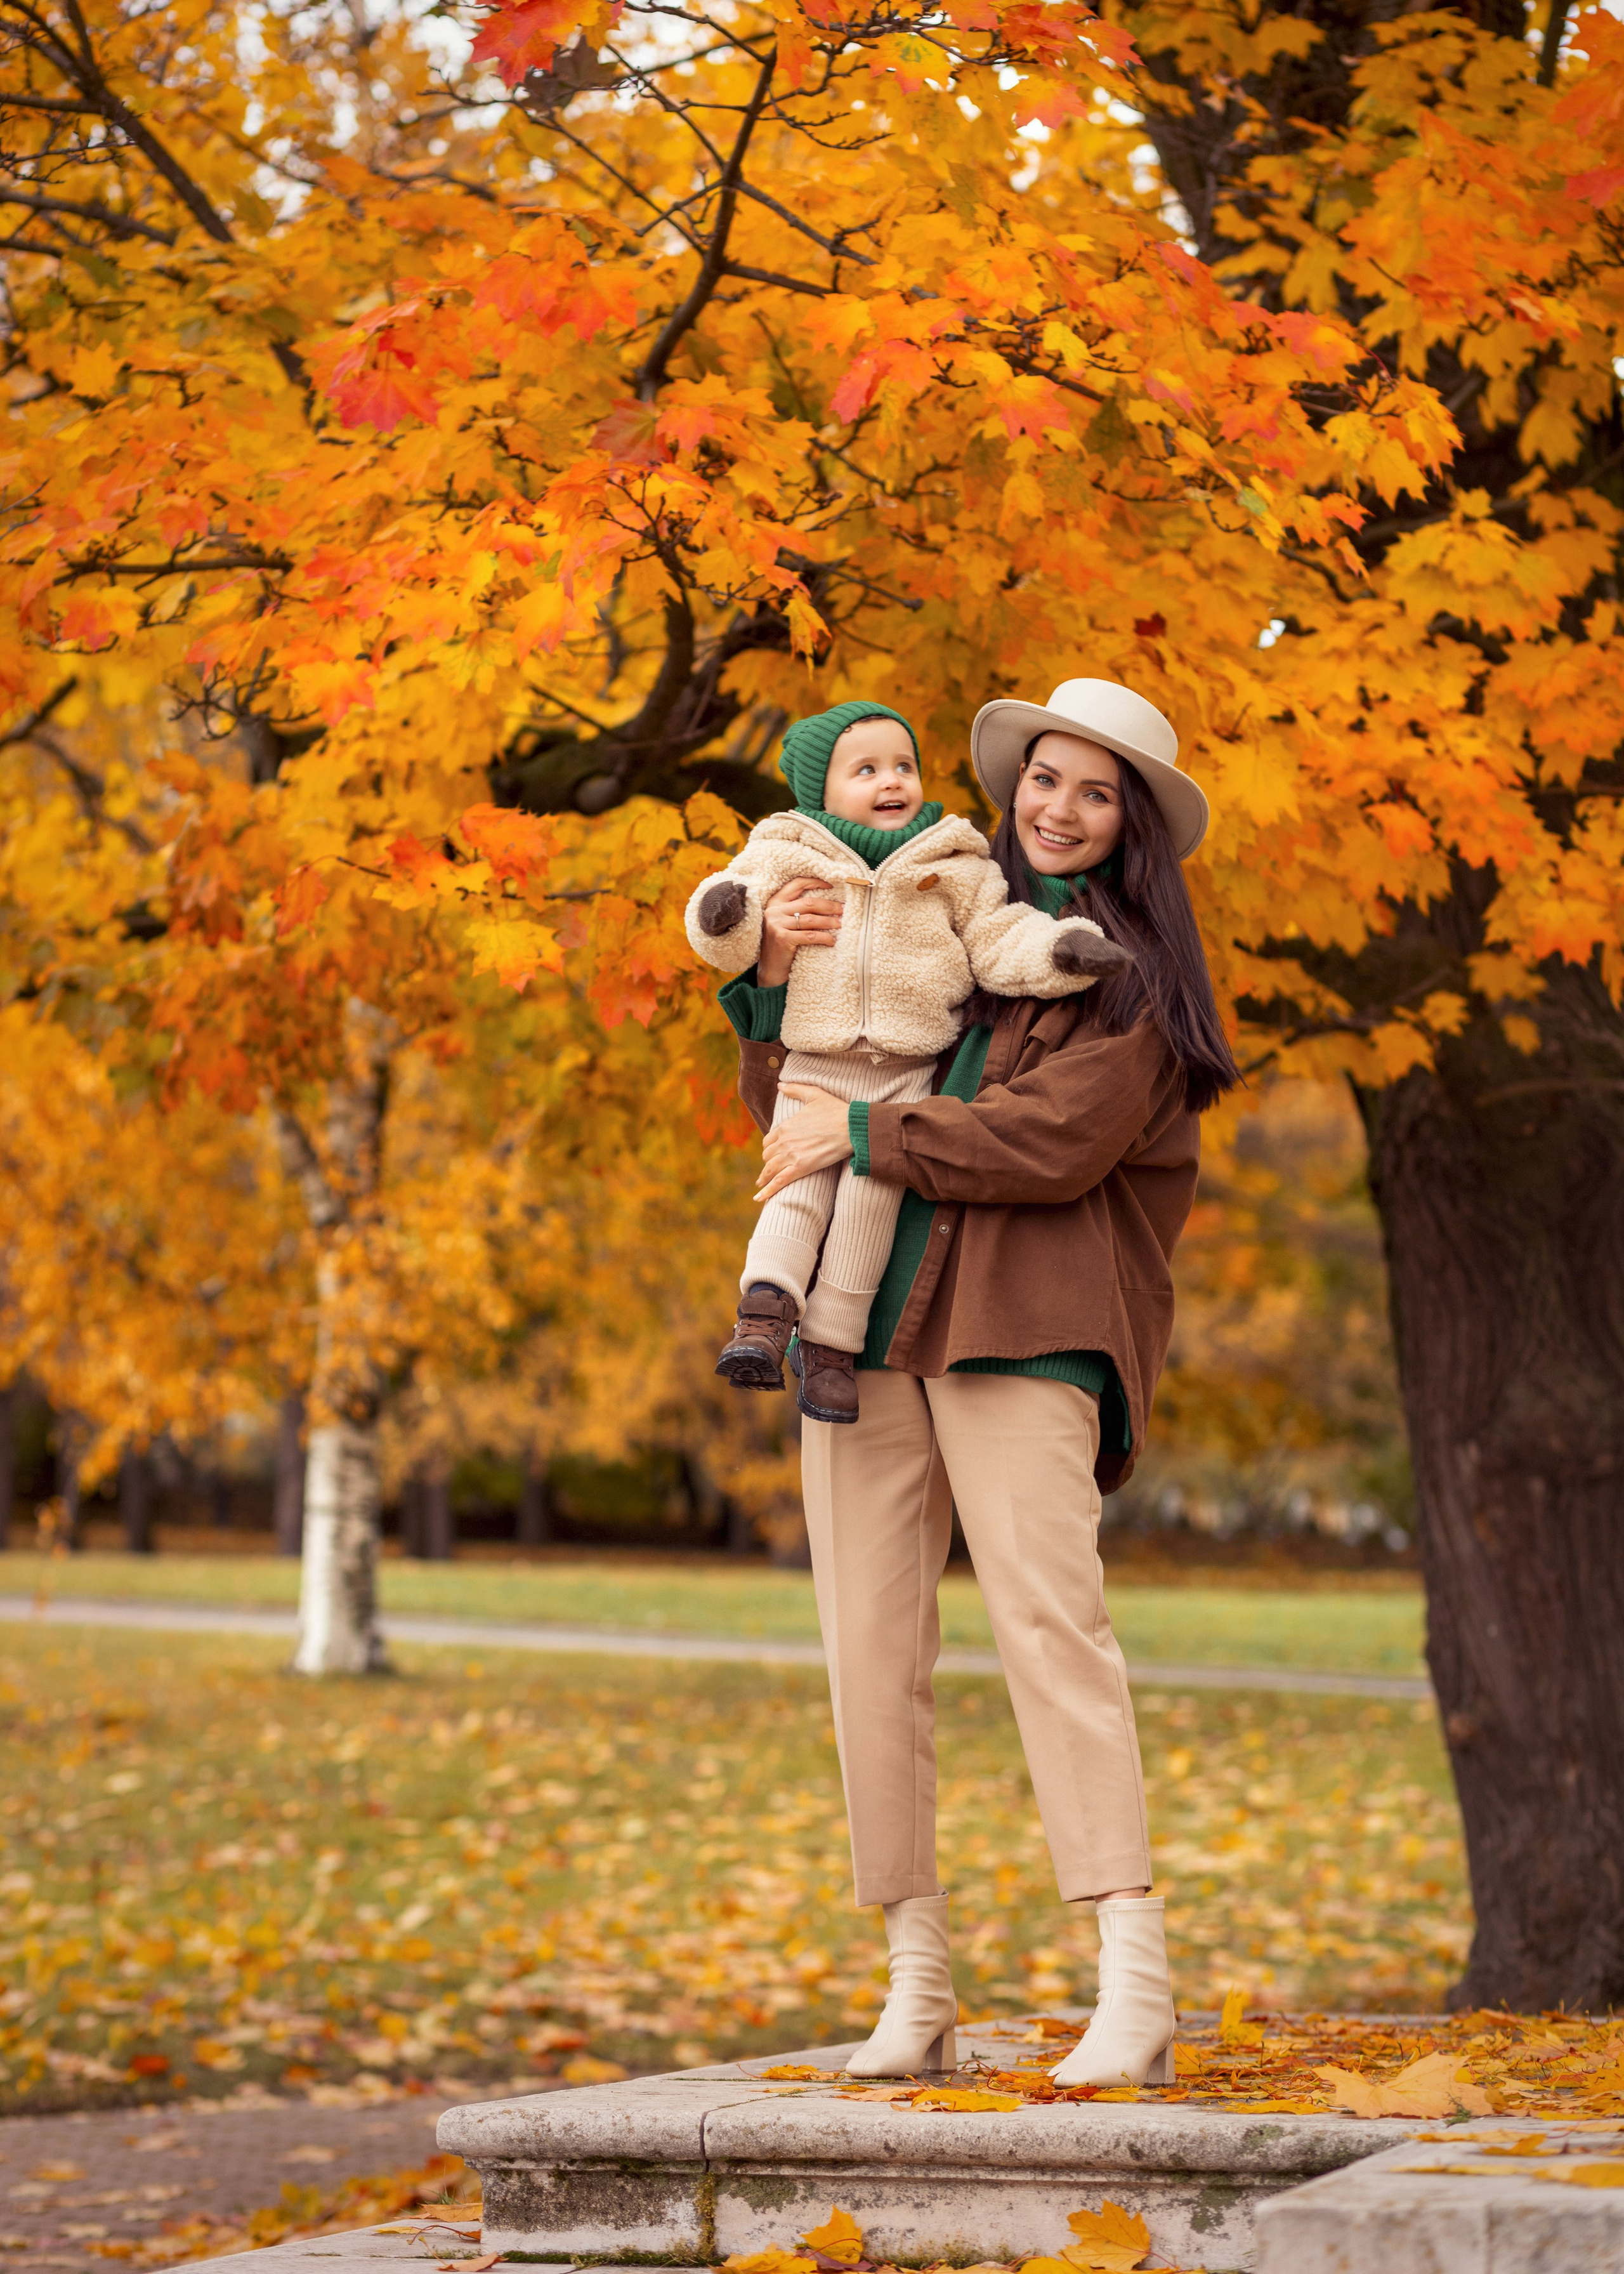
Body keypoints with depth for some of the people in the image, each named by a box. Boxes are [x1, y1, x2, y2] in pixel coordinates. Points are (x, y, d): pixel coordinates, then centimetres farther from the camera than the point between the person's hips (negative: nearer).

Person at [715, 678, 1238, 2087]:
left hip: (1020, 1333, -5)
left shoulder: (1130, 969, 6)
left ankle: (1137, 1989, -19)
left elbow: (1055, 1141, -10)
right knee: (872, 1647, 0)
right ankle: (918, 1990, 7)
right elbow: (786, 1101, 22)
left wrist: (866, 1132, -8)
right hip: (865, 1321, 5)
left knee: (1049, 1618, -17)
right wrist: (781, 973, 5)